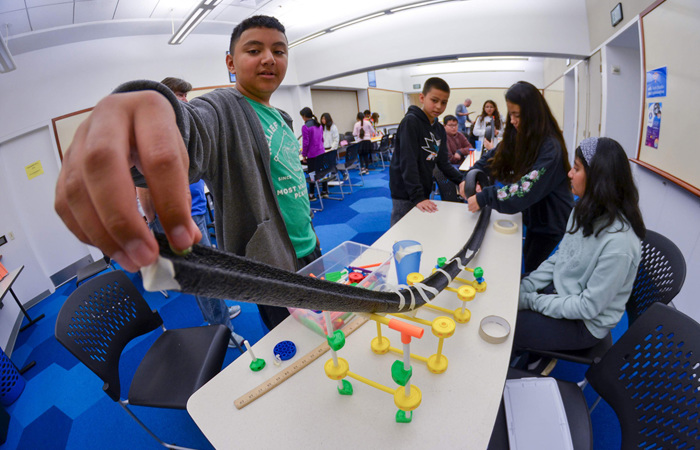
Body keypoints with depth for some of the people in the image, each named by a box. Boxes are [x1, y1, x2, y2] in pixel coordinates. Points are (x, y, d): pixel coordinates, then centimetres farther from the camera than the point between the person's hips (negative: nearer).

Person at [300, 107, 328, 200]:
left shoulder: (305, 127, -14)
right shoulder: (318, 125, 9)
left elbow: (305, 142, -14)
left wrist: (304, 155, -6)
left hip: (312, 154, -7)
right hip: (322, 152, 7)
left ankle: (312, 195, 11)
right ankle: (325, 192, 21)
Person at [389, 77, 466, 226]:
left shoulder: (440, 129, 9)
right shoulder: (410, 122, -14)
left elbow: (443, 162, 10)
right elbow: (408, 162, -22)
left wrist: (460, 180, -8)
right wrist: (417, 196, -27)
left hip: (423, 191, 8)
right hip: (405, 193, -7)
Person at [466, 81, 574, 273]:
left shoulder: (550, 148, -26)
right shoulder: (519, 136, -3)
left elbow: (527, 190, -35)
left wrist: (485, 197, -34)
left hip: (552, 224, -7)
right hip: (533, 218, 7)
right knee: (526, 266, 21)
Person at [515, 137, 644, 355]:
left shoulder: (618, 243, -30)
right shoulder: (585, 211, -4)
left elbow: (589, 306, -23)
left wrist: (531, 301, -19)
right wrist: (523, 289, -5)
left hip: (584, 324, -7)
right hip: (558, 289, 7)